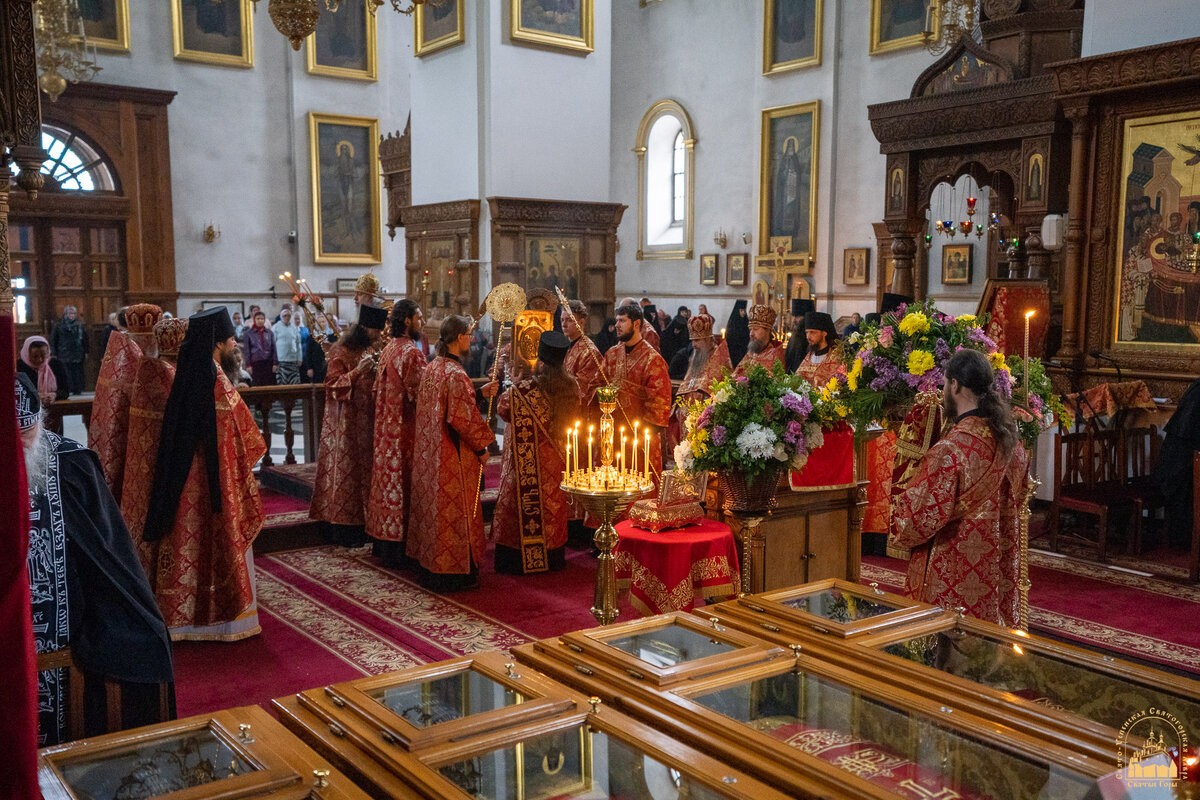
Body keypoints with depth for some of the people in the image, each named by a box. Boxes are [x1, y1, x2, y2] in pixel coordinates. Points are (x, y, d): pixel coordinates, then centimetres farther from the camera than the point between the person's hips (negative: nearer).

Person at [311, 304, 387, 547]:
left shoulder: (372, 350, 13)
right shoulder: (343, 352, -10)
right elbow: (333, 385, -14)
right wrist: (357, 371, -24)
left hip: (368, 420, 7)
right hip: (347, 422, -7)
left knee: (366, 469, 7)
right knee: (346, 470, -5)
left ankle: (362, 524, 14)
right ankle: (343, 528, 1)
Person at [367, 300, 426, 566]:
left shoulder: (387, 350, 11)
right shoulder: (411, 353, -17)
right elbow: (419, 395, -20)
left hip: (386, 429, 9)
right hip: (407, 430, -9)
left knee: (388, 479, 14)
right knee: (405, 483, -3)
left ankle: (383, 543, 22)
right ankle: (398, 549, 2)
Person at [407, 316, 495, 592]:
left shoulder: (432, 367, 6)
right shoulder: (455, 374, -21)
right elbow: (463, 419, -21)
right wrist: (481, 447, -9)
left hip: (429, 450, 9)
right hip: (453, 455, -9)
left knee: (434, 506, 16)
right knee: (454, 510, 2)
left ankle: (430, 566, 26)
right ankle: (455, 573, 11)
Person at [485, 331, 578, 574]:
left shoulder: (522, 388, -22)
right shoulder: (571, 388, -8)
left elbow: (502, 408, -5)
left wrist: (508, 388, 11)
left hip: (526, 460, -4)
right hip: (556, 460, 4)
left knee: (523, 506, 8)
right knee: (552, 505, 16)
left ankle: (518, 560, 16)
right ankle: (554, 558, 26)